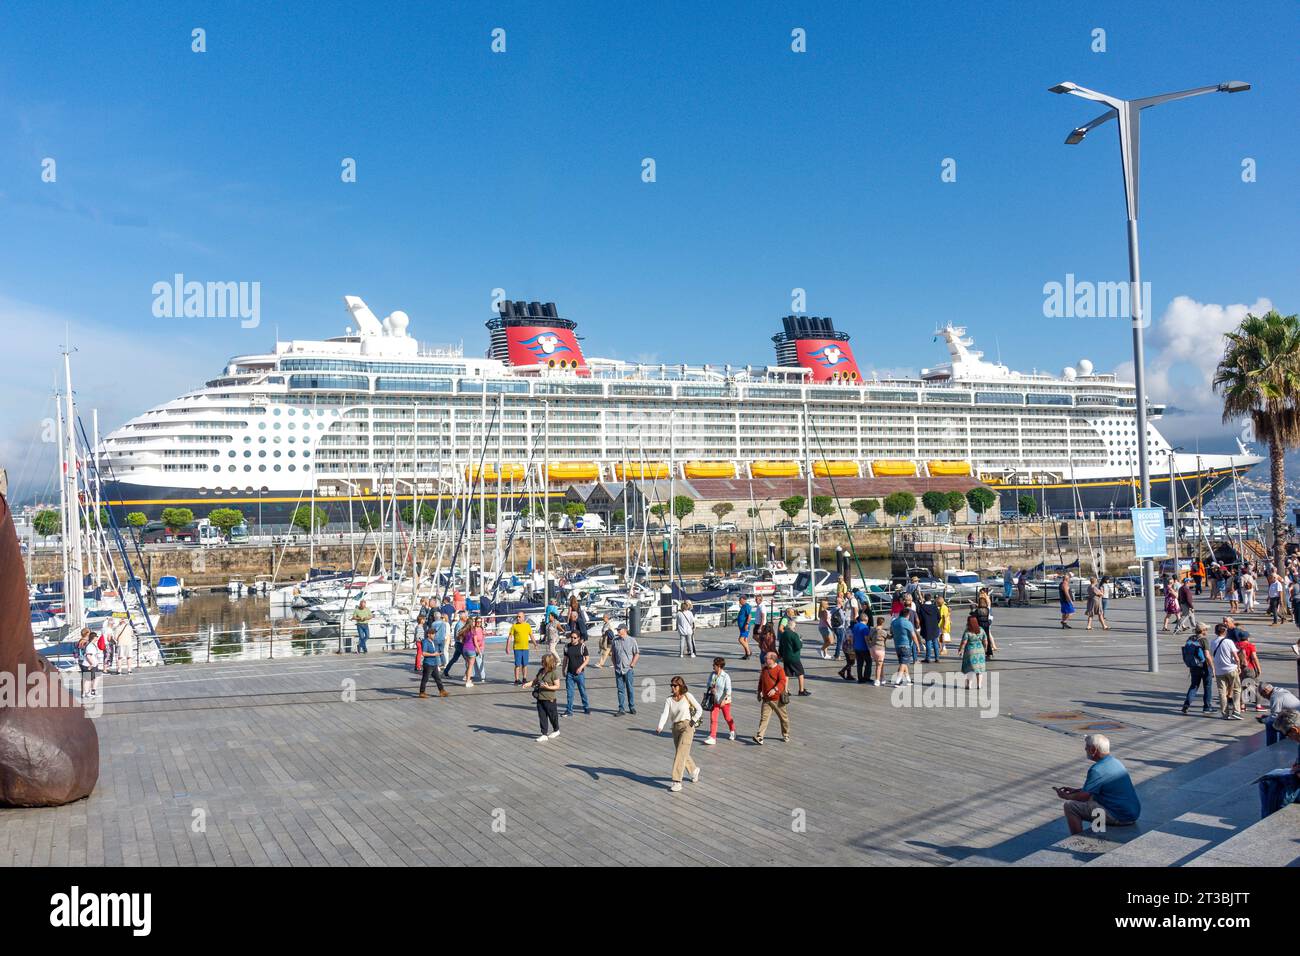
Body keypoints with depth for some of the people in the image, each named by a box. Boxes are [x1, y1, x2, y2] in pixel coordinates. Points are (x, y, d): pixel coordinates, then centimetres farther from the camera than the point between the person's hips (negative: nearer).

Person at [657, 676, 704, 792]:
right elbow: (665, 714, -9)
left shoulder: (687, 696, -3)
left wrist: (693, 721, -7)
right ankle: (694, 770, 45)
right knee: (683, 754, 17)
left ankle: (677, 782, -14)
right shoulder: (669, 700, 4)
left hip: (687, 727, -5)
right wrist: (660, 727, -24)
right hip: (675, 728, 5)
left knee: (680, 754, -13)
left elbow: (699, 709, 3)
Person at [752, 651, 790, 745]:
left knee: (783, 717, 12)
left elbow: (782, 682, -24)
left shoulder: (779, 669, -11)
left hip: (778, 699, -4)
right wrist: (759, 692, 21)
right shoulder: (764, 669, 9)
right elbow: (761, 681, 23)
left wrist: (775, 689, -38)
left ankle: (786, 735, 31)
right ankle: (759, 737, -14)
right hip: (766, 699, 4)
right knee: (764, 717, -7)